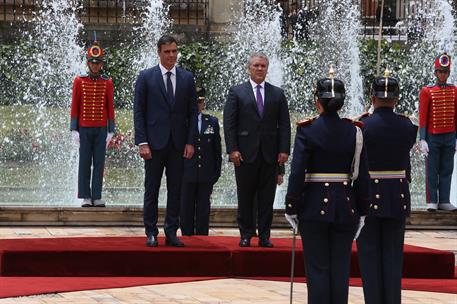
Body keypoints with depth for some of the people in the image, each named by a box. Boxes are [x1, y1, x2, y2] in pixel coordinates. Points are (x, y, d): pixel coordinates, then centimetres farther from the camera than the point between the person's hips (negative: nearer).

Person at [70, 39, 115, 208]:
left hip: (101, 130, 1)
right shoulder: (79, 81, 1)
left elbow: (110, 107, 6)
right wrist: (74, 130, -4)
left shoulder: (107, 82, 4)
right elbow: (74, 106, 1)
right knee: (85, 163, 1)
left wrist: (110, 131, 1)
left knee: (99, 163, 1)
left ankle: (97, 197, 5)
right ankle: (86, 197, 4)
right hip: (84, 129, -1)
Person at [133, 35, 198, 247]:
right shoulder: (146, 77, 0)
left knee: (176, 190, 4)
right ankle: (151, 233, 7)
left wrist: (190, 142, -1)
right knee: (151, 190, 2)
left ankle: (171, 233, 10)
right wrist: (142, 143, -9)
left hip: (178, 144, 2)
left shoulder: (187, 78, 8)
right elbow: (138, 112, -1)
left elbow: (193, 112, 8)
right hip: (154, 142, -2)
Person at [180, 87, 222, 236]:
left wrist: (217, 171, 6)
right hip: (186, 173, -2)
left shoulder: (212, 122, 9)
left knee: (203, 208, 5)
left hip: (206, 174, 3)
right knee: (186, 207, 3)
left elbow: (217, 149, 11)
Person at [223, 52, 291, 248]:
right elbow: (229, 123, 0)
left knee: (267, 198, 3)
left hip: (270, 154, 2)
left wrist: (284, 150, -3)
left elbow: (284, 124, 7)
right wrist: (232, 149, -9)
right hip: (245, 153, -2)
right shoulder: (236, 92, 4)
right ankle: (246, 235, 11)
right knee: (245, 197, 3)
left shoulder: (278, 94, 10)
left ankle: (264, 236, 8)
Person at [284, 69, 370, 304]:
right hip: (345, 208, 2)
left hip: (314, 206, -2)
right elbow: (362, 176, 1)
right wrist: (361, 212, 10)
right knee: (340, 269, 7)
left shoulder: (307, 130, -9)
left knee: (317, 269, 3)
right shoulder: (354, 131, 0)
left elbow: (297, 174, -11)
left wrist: (291, 210, -3)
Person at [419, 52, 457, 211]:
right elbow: (422, 117, -5)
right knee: (432, 171, 0)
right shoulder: (426, 91, -4)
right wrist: (423, 140, -11)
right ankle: (432, 202, 4)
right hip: (433, 137, -3)